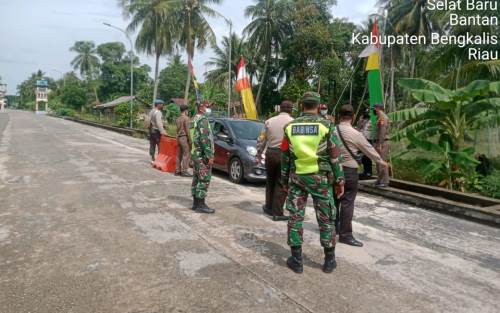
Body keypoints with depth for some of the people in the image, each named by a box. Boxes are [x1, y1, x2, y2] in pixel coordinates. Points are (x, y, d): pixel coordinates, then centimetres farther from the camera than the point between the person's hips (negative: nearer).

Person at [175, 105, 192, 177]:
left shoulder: (177, 119, 13)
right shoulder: (186, 118, -11)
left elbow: (177, 129, 13)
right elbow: (187, 130, -15)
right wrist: (189, 139, -12)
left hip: (179, 138, 8)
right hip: (184, 137, -8)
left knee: (179, 155, 11)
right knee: (186, 155, -5)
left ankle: (177, 171, 14)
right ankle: (184, 171, -6)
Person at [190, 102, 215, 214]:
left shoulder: (194, 119, 17)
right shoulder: (203, 120, -14)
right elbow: (204, 139, -22)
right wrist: (210, 156, -21)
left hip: (195, 154, 10)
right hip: (202, 155, -10)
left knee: (197, 179, 12)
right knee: (204, 180, -7)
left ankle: (195, 203, 17)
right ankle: (201, 205, -4)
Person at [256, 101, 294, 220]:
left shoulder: (269, 121, 9)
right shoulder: (292, 122, -4)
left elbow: (261, 140, 11)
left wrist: (259, 155, 18)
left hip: (270, 153, 4)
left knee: (270, 181, 19)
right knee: (281, 184, 3)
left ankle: (269, 207, 30)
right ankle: (277, 213, 7)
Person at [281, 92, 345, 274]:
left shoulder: (290, 127, 1)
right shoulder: (326, 125, -6)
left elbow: (284, 156, 5)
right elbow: (335, 156, -6)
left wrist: (284, 179, 14)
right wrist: (339, 180, 2)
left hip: (296, 177, 2)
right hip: (320, 177, -1)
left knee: (295, 217, 8)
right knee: (325, 219, 9)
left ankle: (296, 260, 13)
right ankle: (329, 260, 19)